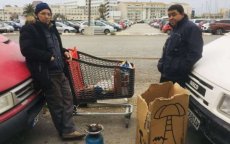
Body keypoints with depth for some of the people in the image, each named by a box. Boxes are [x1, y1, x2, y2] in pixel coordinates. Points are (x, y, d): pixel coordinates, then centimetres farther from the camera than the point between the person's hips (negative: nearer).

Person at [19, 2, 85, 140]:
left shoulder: (52, 28, 18)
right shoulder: (29, 29, -6)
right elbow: (27, 50, -18)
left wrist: (64, 52, 7)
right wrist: (49, 57, -20)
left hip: (61, 71, 8)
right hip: (47, 74, -8)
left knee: (68, 100, 8)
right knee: (57, 104, 2)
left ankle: (68, 130, 18)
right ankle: (66, 130, 15)